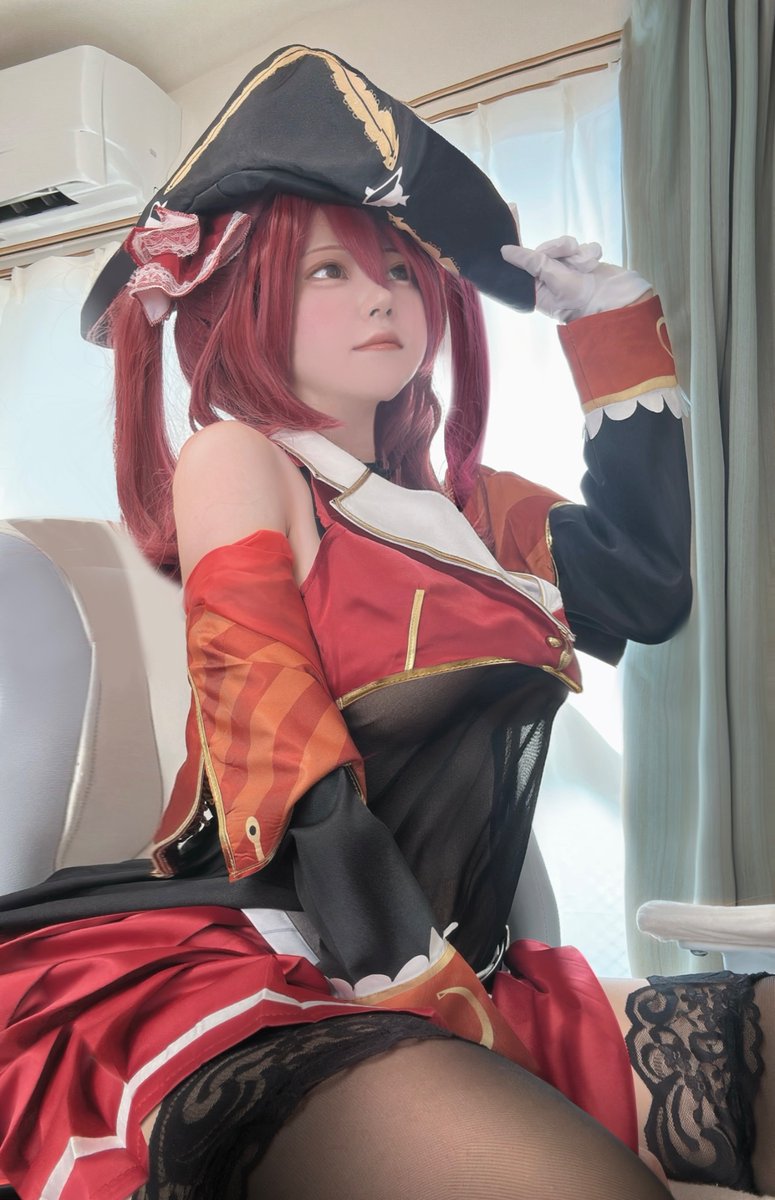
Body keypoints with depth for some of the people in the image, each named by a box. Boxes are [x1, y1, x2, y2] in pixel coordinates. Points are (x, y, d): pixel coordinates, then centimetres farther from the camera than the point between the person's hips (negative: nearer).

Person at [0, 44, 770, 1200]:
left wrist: (618, 329, 22)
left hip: (458, 982, 7)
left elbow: (646, 588, 17)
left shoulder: (463, 504, 18)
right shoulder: (234, 457, 0)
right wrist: (407, 985, -19)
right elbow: (267, 728, -11)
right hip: (239, 975, -6)